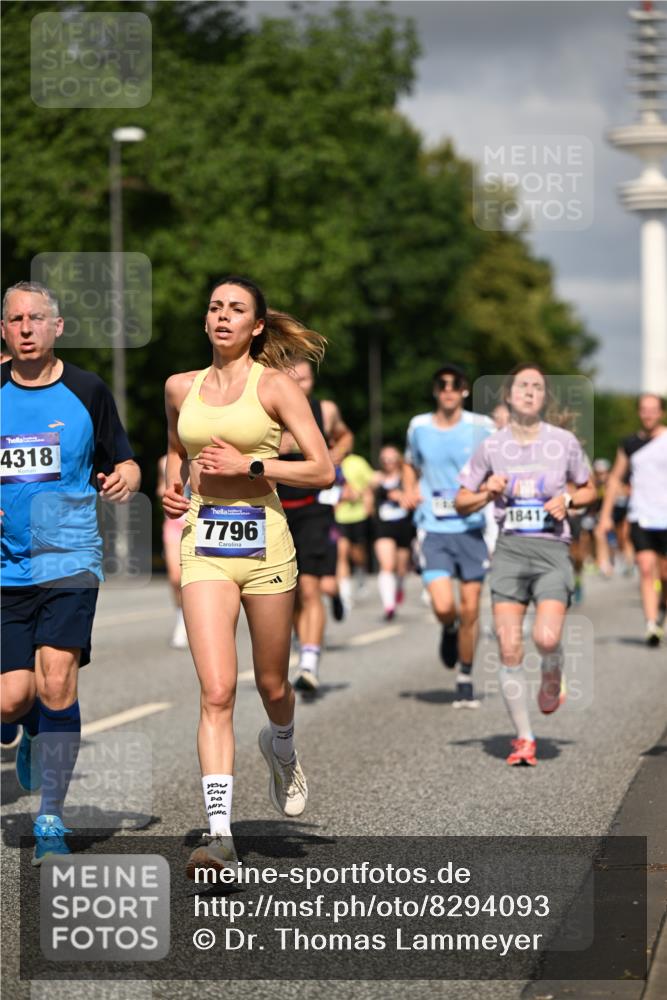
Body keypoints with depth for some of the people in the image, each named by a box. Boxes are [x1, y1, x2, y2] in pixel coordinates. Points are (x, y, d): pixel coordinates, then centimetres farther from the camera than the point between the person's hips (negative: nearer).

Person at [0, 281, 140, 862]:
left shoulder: (88, 392, 3)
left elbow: (123, 462, 12)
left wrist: (125, 478, -12)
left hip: (68, 559, -2)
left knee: (56, 684, -15)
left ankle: (52, 821, -4)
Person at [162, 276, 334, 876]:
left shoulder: (274, 385, -2)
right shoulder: (180, 388, 10)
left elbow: (324, 470, -7)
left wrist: (248, 465, -14)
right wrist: (172, 486, 10)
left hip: (264, 541, -1)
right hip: (204, 543, 2)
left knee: (271, 685, 13)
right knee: (217, 692, -12)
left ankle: (282, 749, 49)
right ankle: (220, 834, -16)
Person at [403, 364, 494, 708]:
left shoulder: (481, 427, -1)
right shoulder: (419, 427, 5)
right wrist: (410, 491, 5)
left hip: (471, 528, 0)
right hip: (433, 529, 0)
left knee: (470, 610, 1)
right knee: (443, 607, -15)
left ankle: (465, 680, 19)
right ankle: (450, 629, 23)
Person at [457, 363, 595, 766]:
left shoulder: (564, 442, 3)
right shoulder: (492, 446, 5)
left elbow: (589, 490, 16)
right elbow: (462, 503, 12)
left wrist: (568, 500, -4)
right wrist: (487, 493, -7)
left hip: (553, 550, -1)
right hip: (510, 550, 1)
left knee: (547, 638, -20)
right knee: (509, 646, -7)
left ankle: (552, 677, 18)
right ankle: (524, 738, 5)